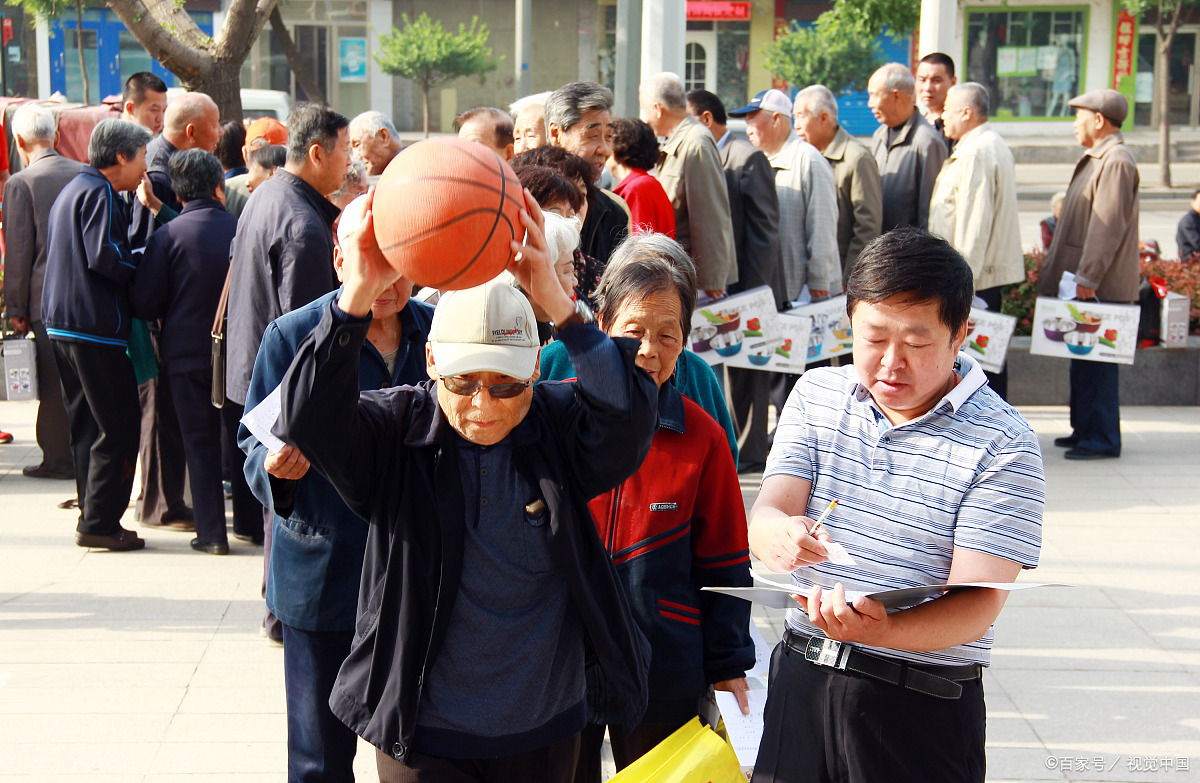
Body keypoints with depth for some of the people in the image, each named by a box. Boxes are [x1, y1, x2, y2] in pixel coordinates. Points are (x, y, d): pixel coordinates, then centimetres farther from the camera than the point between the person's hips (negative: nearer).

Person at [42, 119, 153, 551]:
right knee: (118, 428, -6)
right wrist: (144, 267, -7)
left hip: (62, 322, 10)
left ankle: (93, 514, 19)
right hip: (96, 328, -10)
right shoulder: (99, 194, -12)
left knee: (87, 425, 15)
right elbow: (104, 257, -24)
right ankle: (99, 523, -6)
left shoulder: (72, 190, 19)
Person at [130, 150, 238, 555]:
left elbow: (144, 303, -8)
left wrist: (171, 316, 11)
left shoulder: (168, 235, -10)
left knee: (200, 441, 4)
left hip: (187, 352, -2)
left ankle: (212, 531, 3)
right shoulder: (243, 229, -5)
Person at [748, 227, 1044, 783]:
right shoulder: (816, 393, 5)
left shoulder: (1003, 446, -11)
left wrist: (881, 630, -36)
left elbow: (978, 602, -17)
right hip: (800, 678, 4)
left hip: (924, 705, -4)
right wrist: (779, 535, -29)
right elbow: (766, 512, -5)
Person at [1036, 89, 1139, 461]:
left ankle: (1102, 439, -2)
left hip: (1101, 286, -10)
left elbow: (1109, 225, -21)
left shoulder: (1117, 162, -16)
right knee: (1083, 357, 15)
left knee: (1096, 359, -7)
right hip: (1083, 281, 10)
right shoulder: (1096, 159, 18)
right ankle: (1085, 429, 23)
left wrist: (1087, 278, -23)